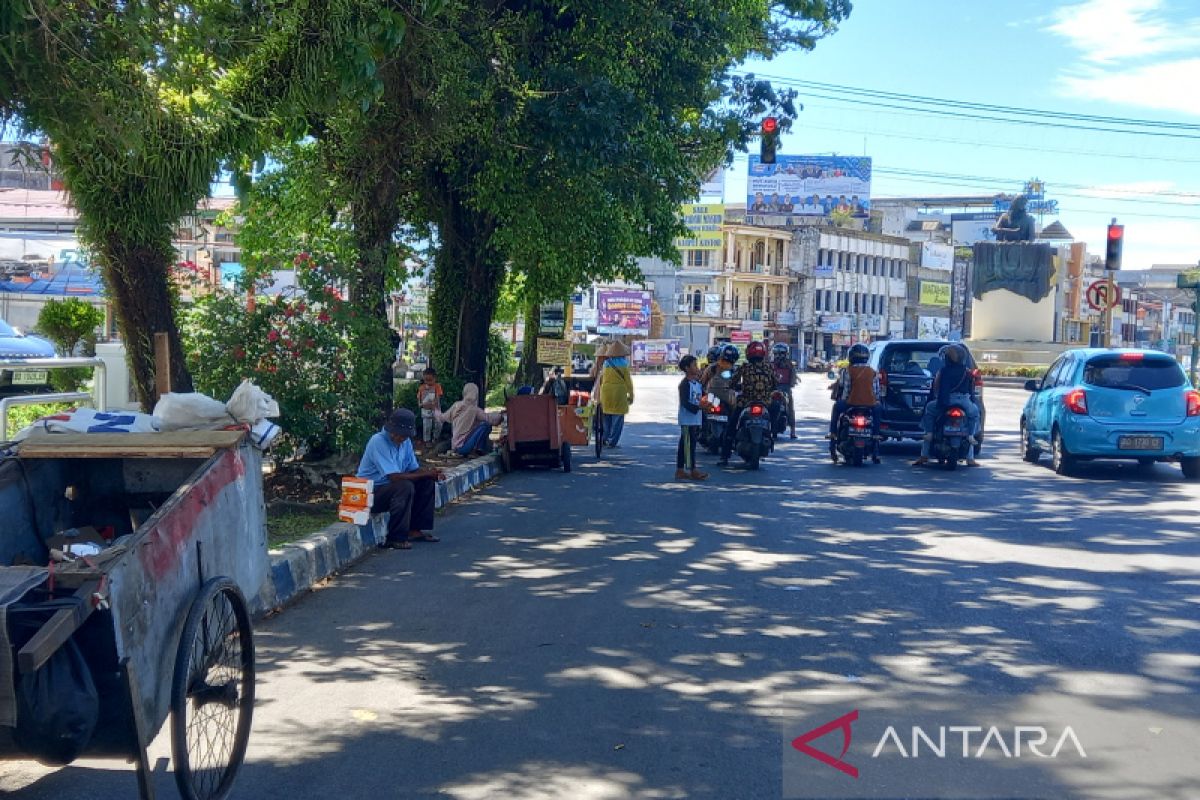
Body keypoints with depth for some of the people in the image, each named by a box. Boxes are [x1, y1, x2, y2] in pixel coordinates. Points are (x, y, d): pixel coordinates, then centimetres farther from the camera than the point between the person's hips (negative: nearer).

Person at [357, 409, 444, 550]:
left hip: (391, 487, 9)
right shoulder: (378, 442, -23)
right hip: (370, 493, -9)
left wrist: (430, 474, -17)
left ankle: (415, 530, 1)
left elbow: (414, 470, 6)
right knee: (405, 487, -31)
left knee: (427, 482, -2)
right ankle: (396, 539, -24)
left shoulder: (405, 442, 4)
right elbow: (394, 477, -29)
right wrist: (426, 474, -25)